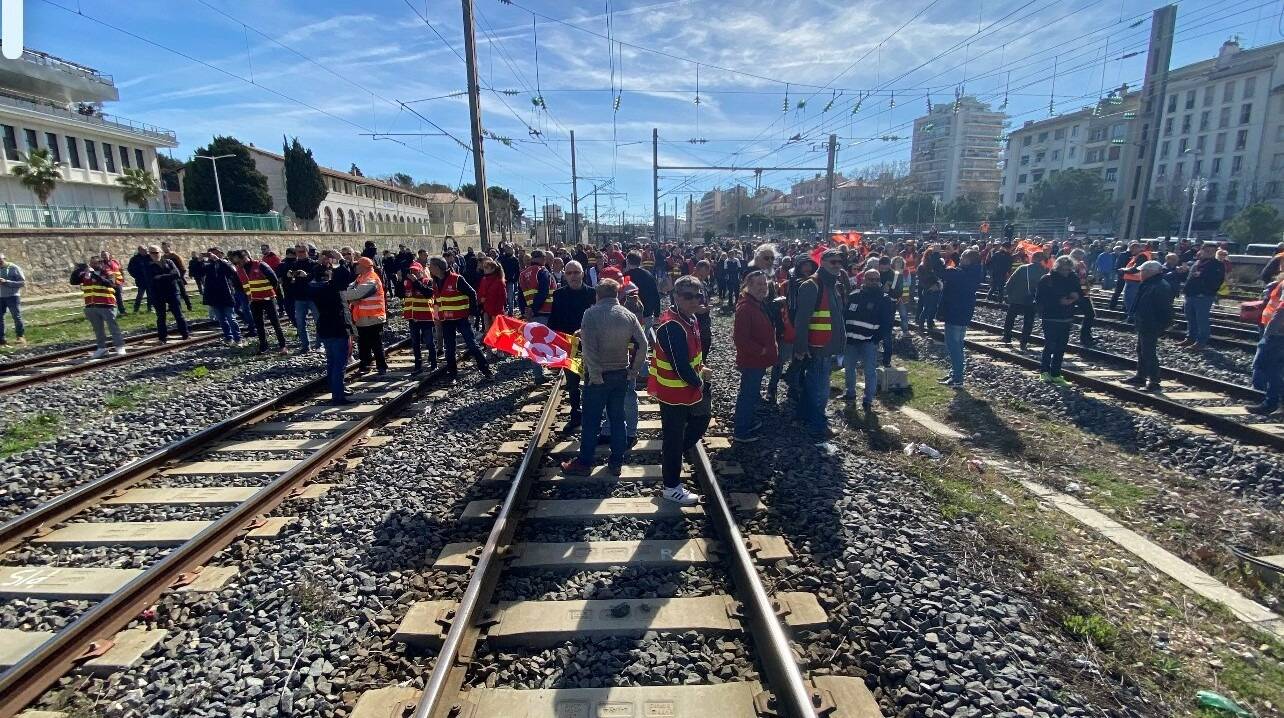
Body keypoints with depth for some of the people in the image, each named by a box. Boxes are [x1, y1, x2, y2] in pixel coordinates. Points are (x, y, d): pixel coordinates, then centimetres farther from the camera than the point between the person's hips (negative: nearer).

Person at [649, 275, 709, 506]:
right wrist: (699, 382, -11)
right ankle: (672, 487, 23)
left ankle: (671, 459, 41)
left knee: (700, 421, 24)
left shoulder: (690, 318, 3)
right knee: (674, 437, 5)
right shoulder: (672, 327, -28)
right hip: (674, 392, -9)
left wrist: (700, 369, 0)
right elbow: (681, 366, -28)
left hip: (690, 387, 9)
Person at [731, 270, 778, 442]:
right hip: (751, 361, -10)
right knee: (748, 395, 0)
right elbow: (739, 338, -28)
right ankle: (740, 432, 11)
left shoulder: (762, 303, 9)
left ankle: (748, 421, 38)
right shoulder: (745, 308, -24)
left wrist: (770, 348, 10)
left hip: (760, 360, 10)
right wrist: (761, 351, -21)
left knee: (752, 393, 22)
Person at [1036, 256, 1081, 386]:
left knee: (1061, 347, 7)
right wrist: (1059, 301, -19)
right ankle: (1044, 371, 9)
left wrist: (1076, 296, -7)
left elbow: (1080, 293, 16)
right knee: (1050, 345, -8)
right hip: (1050, 318, -5)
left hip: (1066, 318, 5)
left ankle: (1055, 374, 15)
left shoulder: (1073, 278, 6)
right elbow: (1039, 299, -12)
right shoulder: (1046, 279, -9)